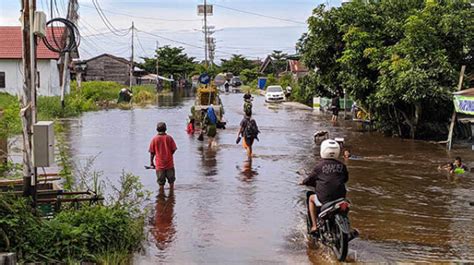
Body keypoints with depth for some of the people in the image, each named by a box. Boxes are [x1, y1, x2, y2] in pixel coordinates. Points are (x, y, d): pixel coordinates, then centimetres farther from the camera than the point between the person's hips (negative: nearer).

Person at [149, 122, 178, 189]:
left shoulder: (154, 139, -5)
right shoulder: (169, 138, -4)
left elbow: (152, 152, -3)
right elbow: (173, 149, -2)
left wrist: (151, 163, 6)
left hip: (159, 164, -1)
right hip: (169, 163, 1)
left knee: (161, 182, 7)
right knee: (171, 181, 15)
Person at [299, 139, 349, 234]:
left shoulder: (320, 166, -7)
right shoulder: (341, 165, 4)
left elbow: (310, 178, 5)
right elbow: (345, 178, 19)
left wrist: (303, 182, 26)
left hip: (324, 198, -3)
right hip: (340, 197, 3)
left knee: (311, 198, 27)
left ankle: (314, 225, 18)